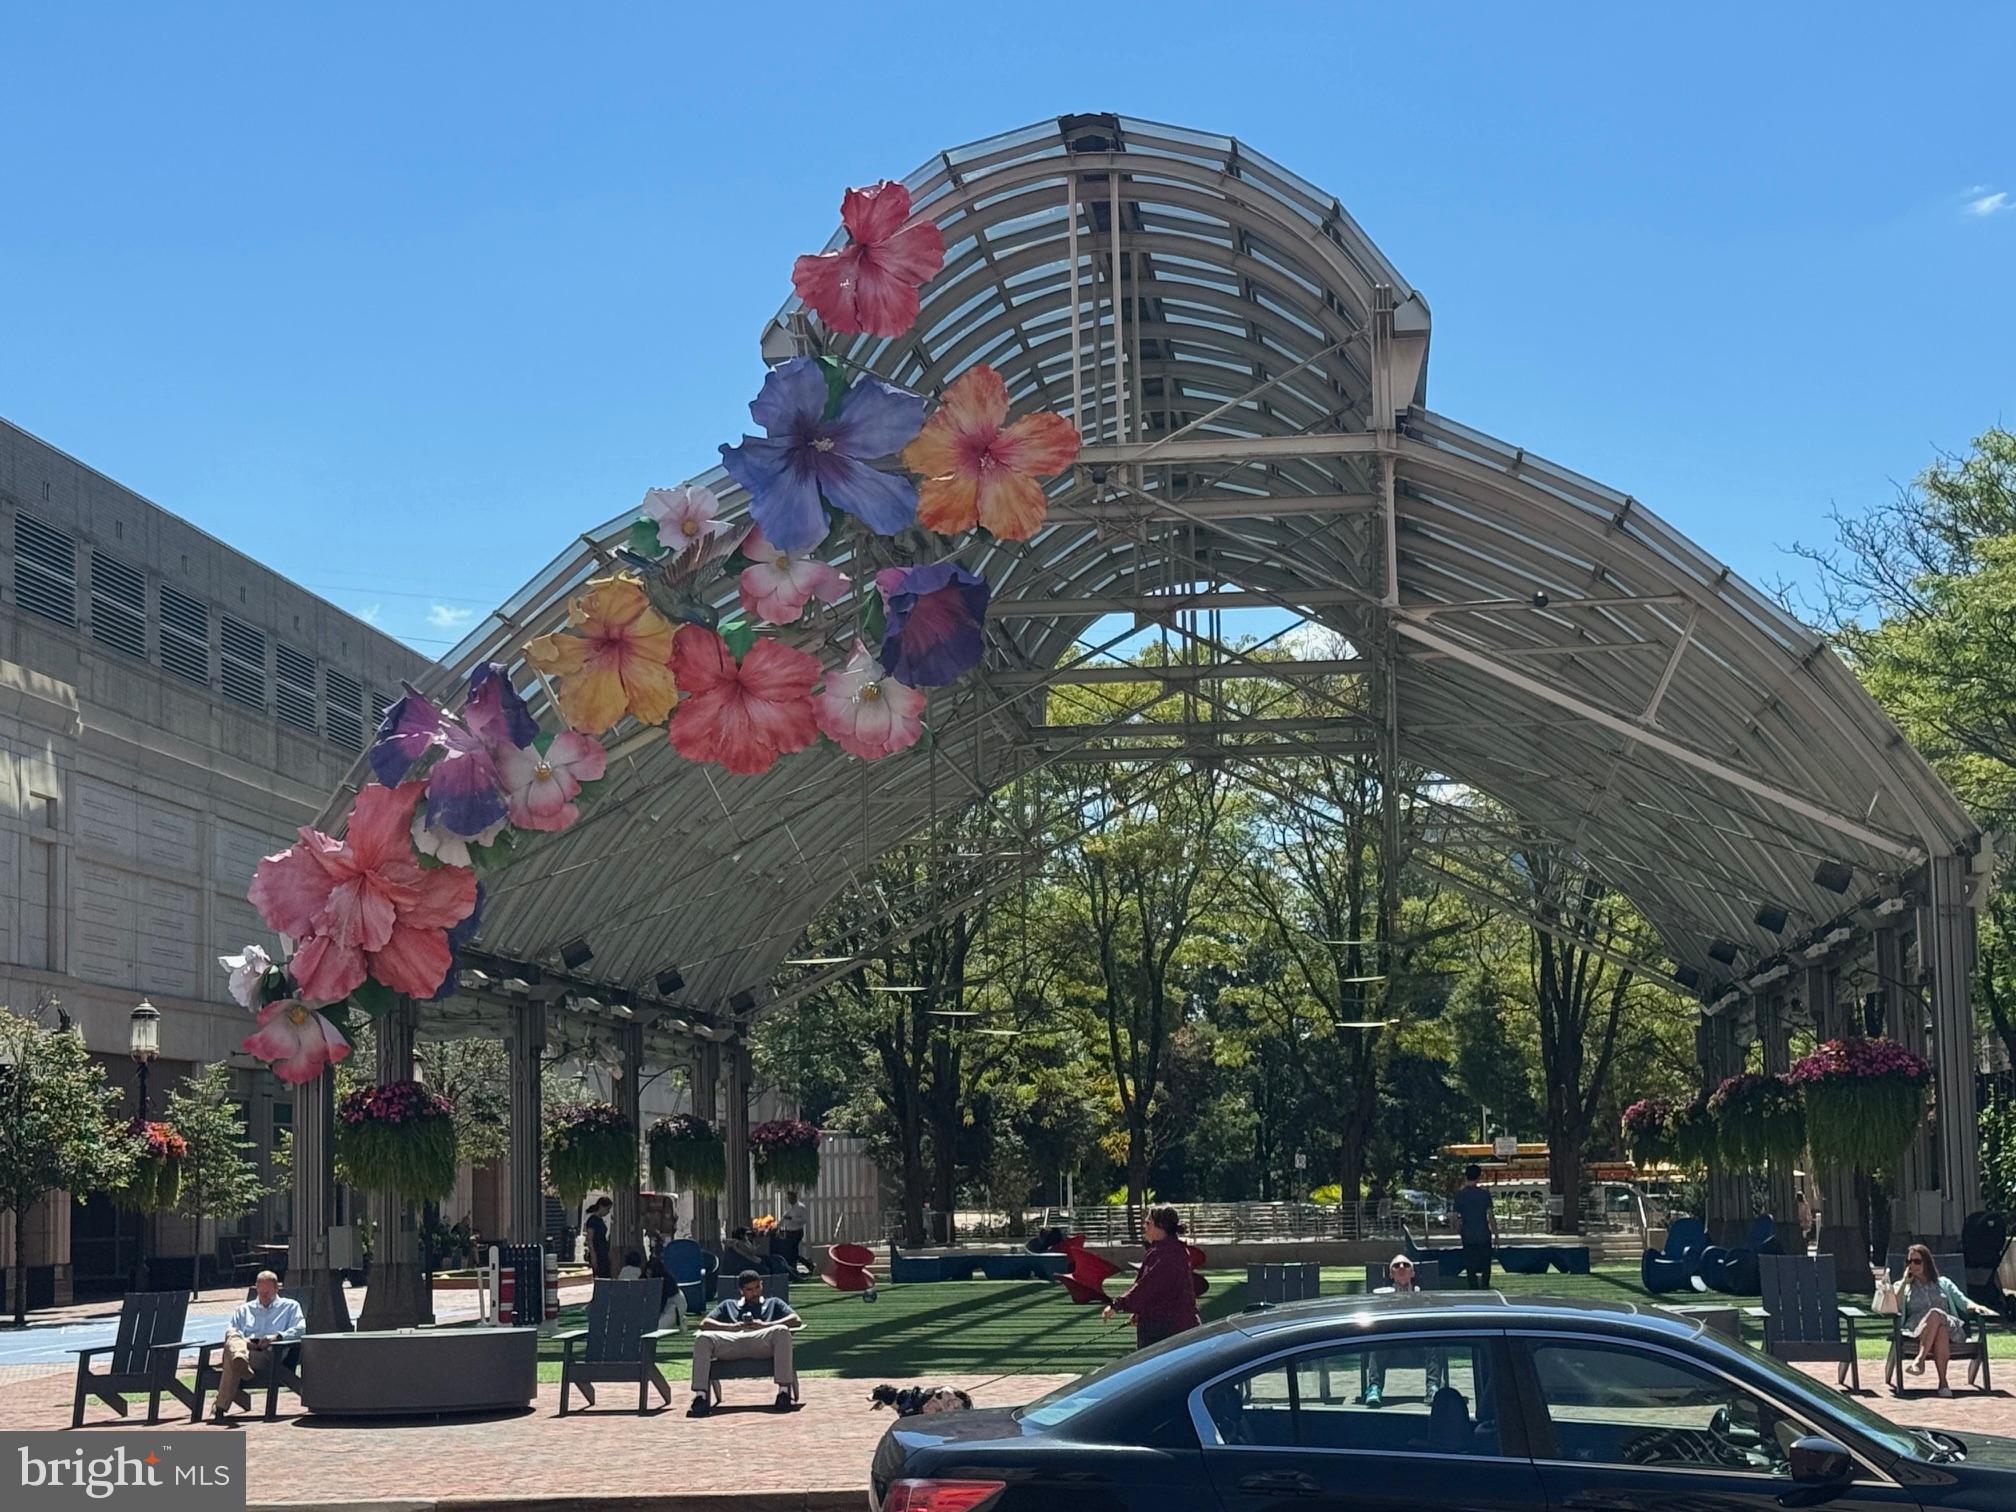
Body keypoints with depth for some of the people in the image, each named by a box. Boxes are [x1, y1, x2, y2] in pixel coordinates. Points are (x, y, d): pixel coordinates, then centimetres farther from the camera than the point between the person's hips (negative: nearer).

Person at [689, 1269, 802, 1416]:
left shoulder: (774, 1303, 34)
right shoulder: (728, 1305, 37)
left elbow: (796, 1320, 16)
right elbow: (704, 1323, 22)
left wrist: (765, 1325, 1)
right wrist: (731, 1326, 3)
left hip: (762, 1341, -1)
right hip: (731, 1340, 1)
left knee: (781, 1331, -36)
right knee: (702, 1338, -31)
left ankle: (784, 1390, -41)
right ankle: (700, 1396, -41)